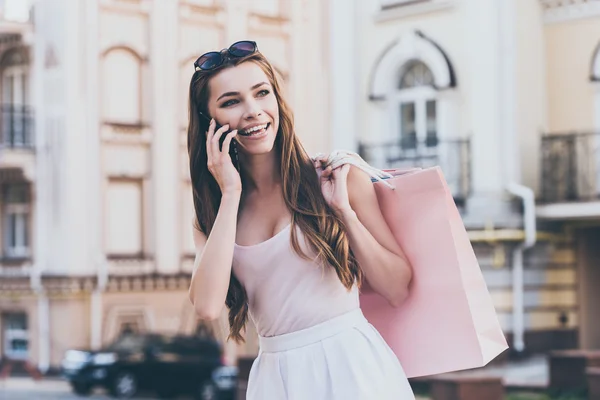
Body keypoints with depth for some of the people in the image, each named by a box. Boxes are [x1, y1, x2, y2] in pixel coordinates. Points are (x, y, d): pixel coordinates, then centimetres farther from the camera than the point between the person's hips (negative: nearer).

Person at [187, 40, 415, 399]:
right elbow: (208, 305, -14)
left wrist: (344, 210, -14)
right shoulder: (211, 216, 6)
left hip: (355, 365, -2)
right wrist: (230, 194, -9)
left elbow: (398, 289, -4)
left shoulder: (337, 178, -3)